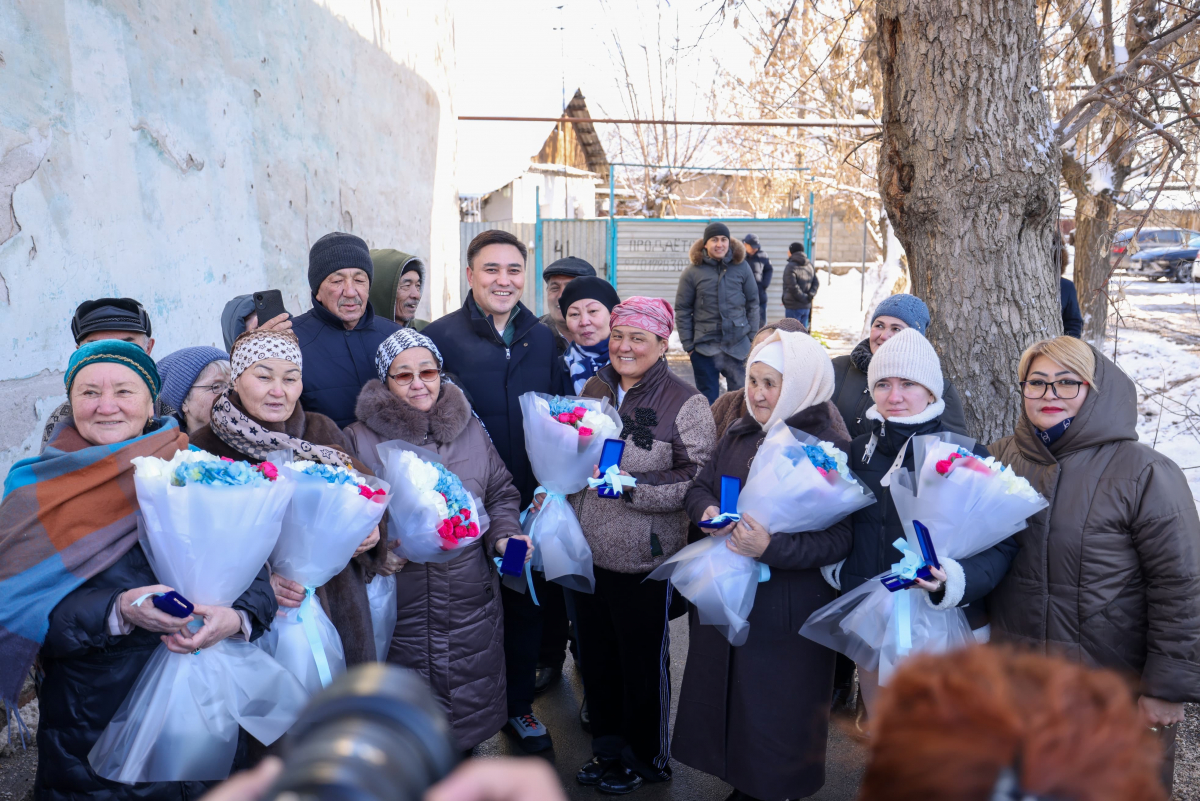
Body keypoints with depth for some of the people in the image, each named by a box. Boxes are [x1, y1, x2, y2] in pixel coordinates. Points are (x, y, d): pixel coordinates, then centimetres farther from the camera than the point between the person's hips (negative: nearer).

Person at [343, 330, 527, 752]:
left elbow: (502, 495, 15)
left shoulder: (470, 430, 7)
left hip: (470, 602, 3)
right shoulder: (359, 439, -3)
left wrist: (504, 535, -3)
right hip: (399, 606, -3)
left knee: (470, 701, 15)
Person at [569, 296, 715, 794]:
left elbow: (697, 482, -17)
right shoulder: (595, 389, 7)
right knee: (596, 656, 18)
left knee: (643, 662, 10)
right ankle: (608, 749, 40)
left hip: (644, 561, -5)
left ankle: (647, 760, 33)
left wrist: (629, 485, -23)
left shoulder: (685, 403, -11)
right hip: (588, 551, 6)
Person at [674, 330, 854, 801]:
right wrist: (708, 512, -12)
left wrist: (770, 548, -33)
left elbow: (838, 541, -20)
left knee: (776, 714, 10)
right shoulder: (740, 435, 4)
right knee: (726, 698, 20)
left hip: (785, 614, -6)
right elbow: (699, 488, 11)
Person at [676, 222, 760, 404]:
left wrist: (753, 337, 4)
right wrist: (688, 344, -2)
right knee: (708, 399, 7)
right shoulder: (693, 272, -2)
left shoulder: (742, 267, 2)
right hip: (704, 346, -1)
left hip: (737, 344, 1)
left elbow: (753, 303, 8)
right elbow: (682, 310, 1)